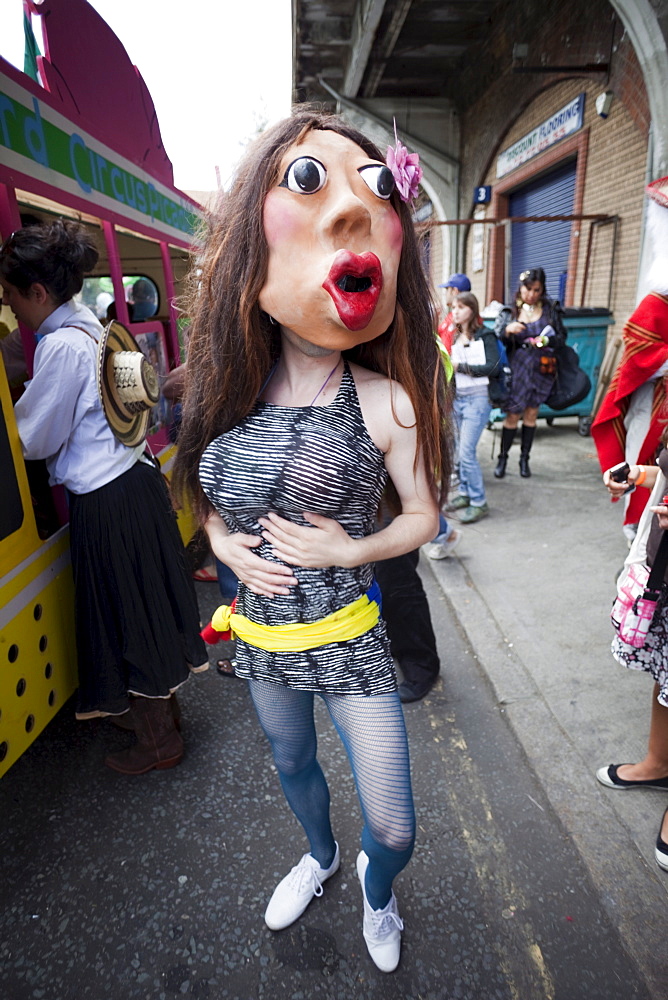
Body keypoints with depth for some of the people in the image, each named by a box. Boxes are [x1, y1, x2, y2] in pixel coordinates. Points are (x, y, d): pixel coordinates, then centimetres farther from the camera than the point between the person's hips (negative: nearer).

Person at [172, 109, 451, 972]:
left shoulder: (384, 402, -17)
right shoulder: (235, 392, -6)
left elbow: (421, 517, -5)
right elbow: (208, 499, 9)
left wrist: (348, 551, -20)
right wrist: (225, 544, -11)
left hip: (349, 638, -3)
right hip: (261, 633, 4)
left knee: (392, 825, 8)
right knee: (291, 767, 27)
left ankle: (375, 892, 47)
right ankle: (319, 856, 62)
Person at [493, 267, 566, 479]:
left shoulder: (551, 309, 5)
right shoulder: (509, 312, 3)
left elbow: (561, 337, 4)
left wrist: (547, 340, -16)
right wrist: (508, 329, -27)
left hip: (542, 368, 1)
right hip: (518, 367, -1)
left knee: (531, 413, 8)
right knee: (513, 414, -1)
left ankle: (525, 459, 18)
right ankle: (503, 457, 12)